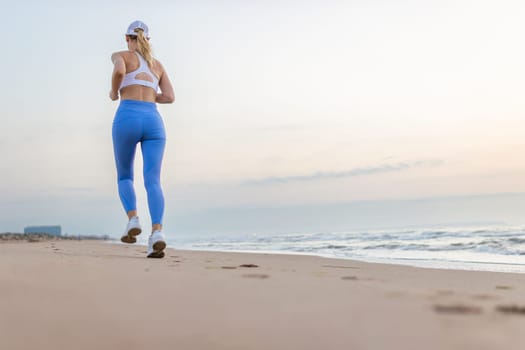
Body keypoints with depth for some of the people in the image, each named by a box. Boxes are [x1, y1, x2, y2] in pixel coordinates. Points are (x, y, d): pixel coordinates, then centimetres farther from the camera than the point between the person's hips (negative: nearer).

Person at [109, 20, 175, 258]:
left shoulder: (120, 55, 13)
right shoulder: (157, 65, 26)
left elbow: (119, 71, -12)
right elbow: (170, 97, 16)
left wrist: (114, 92, 8)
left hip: (127, 119, -2)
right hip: (153, 121, 3)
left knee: (124, 176, 16)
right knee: (153, 182, -8)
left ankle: (133, 220, -9)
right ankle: (157, 232, -30)